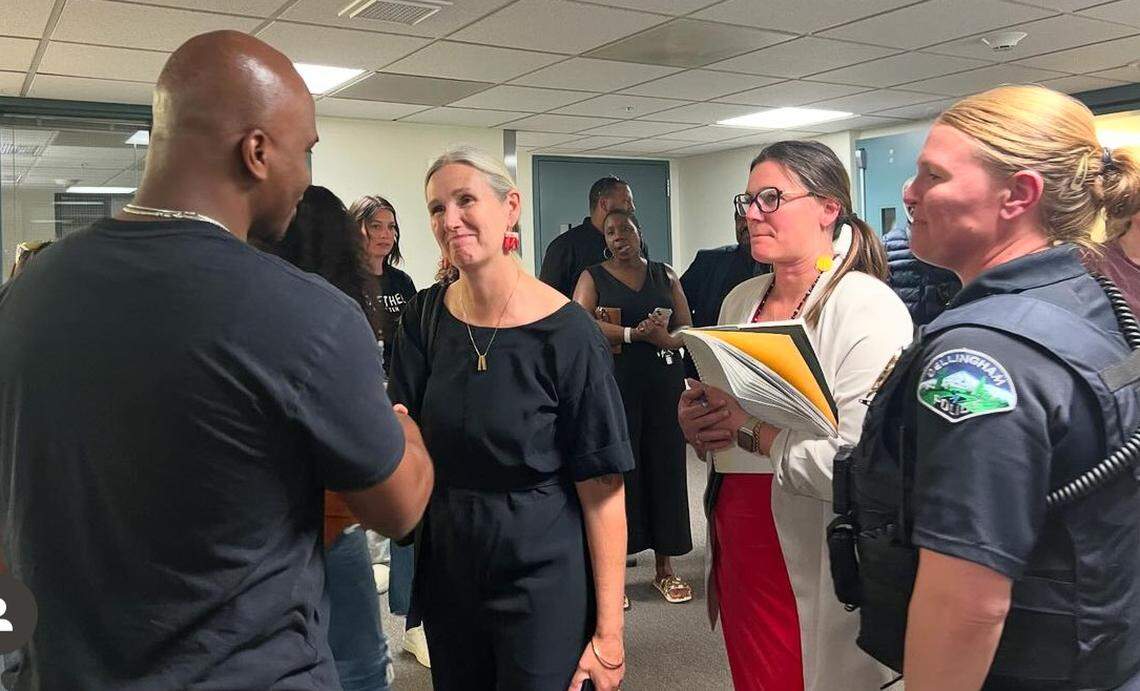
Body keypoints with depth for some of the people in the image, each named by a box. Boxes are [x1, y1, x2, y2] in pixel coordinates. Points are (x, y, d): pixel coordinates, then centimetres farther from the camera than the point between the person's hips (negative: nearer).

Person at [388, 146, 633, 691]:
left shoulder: (566, 333, -16)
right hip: (447, 569, 5)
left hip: (542, 577, -5)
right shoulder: (426, 316, -1)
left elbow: (602, 491, -15)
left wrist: (608, 632, -15)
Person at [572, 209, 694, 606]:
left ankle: (665, 566, 14)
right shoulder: (593, 277, 7)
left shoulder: (665, 276, 15)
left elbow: (687, 327, 9)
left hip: (664, 383, 3)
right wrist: (632, 333, -17)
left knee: (666, 467, 3)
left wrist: (667, 339, -13)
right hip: (615, 383, -2)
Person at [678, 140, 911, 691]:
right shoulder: (740, 300, 7)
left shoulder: (870, 309, -17)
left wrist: (750, 429, -19)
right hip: (737, 550, 7)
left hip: (812, 576, -7)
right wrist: (696, 422, -2)